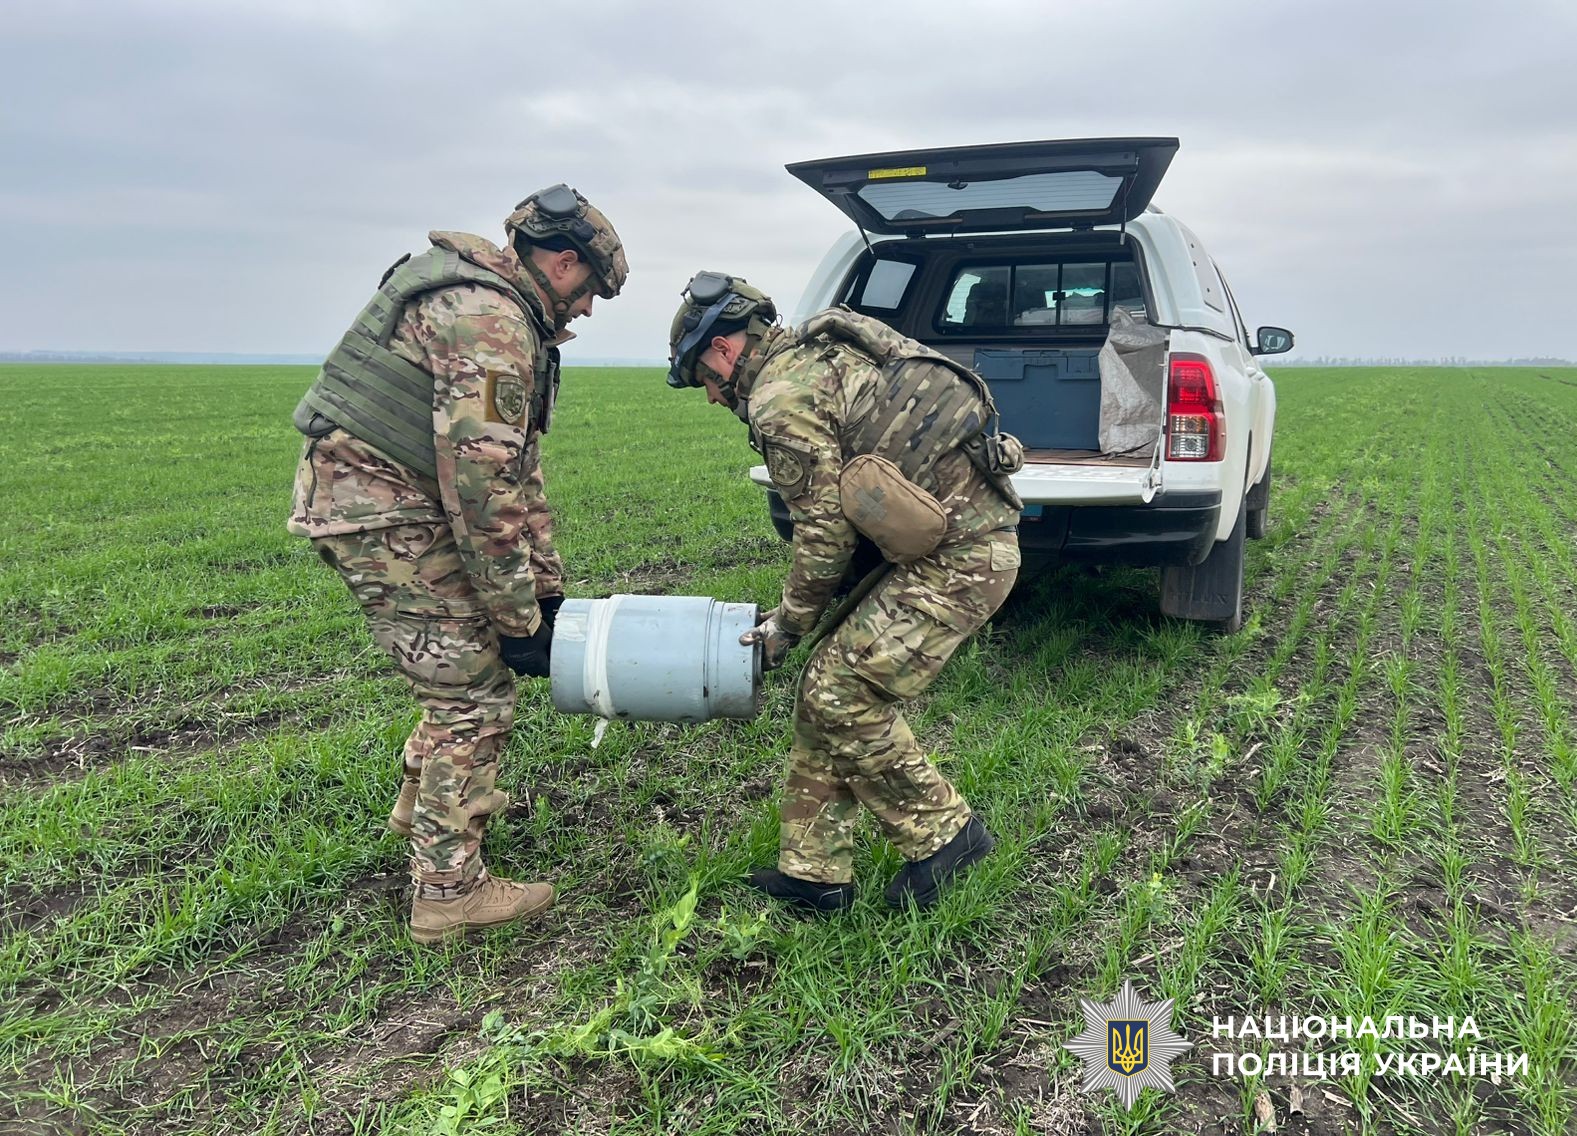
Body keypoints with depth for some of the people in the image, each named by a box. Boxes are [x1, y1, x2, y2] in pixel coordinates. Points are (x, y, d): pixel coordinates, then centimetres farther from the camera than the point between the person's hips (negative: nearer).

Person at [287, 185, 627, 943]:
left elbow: (516, 463, 17)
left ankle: (424, 802, 41)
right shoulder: (488, 319, -18)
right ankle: (449, 892, 6)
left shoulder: (506, 317, 16)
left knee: (468, 657, 23)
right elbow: (481, 481, -24)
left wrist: (546, 588, 15)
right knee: (475, 691, -4)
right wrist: (519, 616, -18)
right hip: (380, 509, -10)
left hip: (376, 496, 10)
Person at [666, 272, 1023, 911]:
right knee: (829, 689, 10)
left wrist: (787, 626, 4)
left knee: (843, 696, -6)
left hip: (960, 557, -10)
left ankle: (944, 836, 13)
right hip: (971, 535, 10)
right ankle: (814, 874, 18)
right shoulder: (821, 355, 19)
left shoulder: (780, 398, -12)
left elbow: (824, 534, -12)